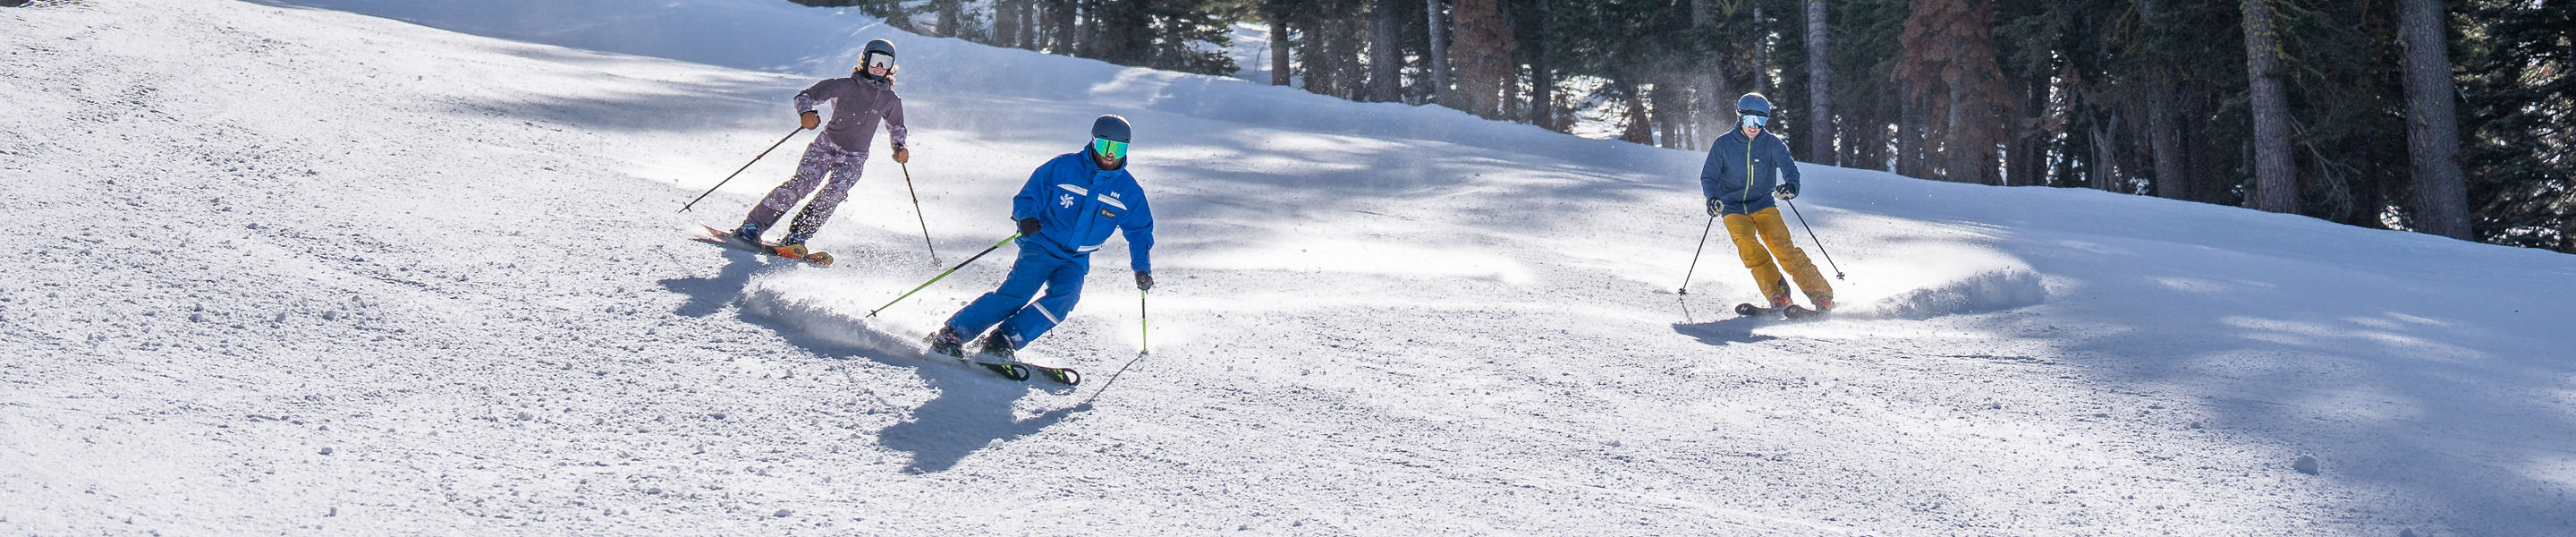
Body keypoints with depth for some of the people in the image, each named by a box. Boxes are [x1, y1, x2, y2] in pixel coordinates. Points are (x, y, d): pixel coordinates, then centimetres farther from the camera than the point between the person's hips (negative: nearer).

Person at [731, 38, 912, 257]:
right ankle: (752, 226, -17)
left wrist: (899, 147, 6)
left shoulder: (891, 100, 7)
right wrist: (806, 113, -25)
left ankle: (796, 237, -26)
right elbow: (805, 96, -3)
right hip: (826, 146, -2)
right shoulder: (845, 86, -1)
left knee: (835, 190, -25)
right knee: (801, 183, -21)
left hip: (854, 159, 2)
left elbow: (896, 127, 26)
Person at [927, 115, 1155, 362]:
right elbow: (1030, 195, 0)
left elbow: (1140, 230, 15)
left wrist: (1142, 268, 3)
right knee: (1017, 291, -23)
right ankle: (950, 335, -18)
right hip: (1042, 246, -3)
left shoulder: (1129, 190, 4)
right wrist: (1027, 216, -21)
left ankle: (1003, 341, -25)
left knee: (1065, 295, -27)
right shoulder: (1063, 167, -4)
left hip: (1075, 260, 3)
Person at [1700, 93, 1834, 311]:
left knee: (1781, 245, -20)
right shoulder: (1723, 145, -1)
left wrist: (1791, 186, -36)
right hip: (1733, 209, 0)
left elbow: (1789, 168, -13)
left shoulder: (1772, 144, 0)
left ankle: (1821, 294, -19)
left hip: (1763, 205, 0)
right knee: (1748, 245, -27)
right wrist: (1713, 198, -20)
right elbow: (1709, 176, 1)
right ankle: (1777, 295, -23)